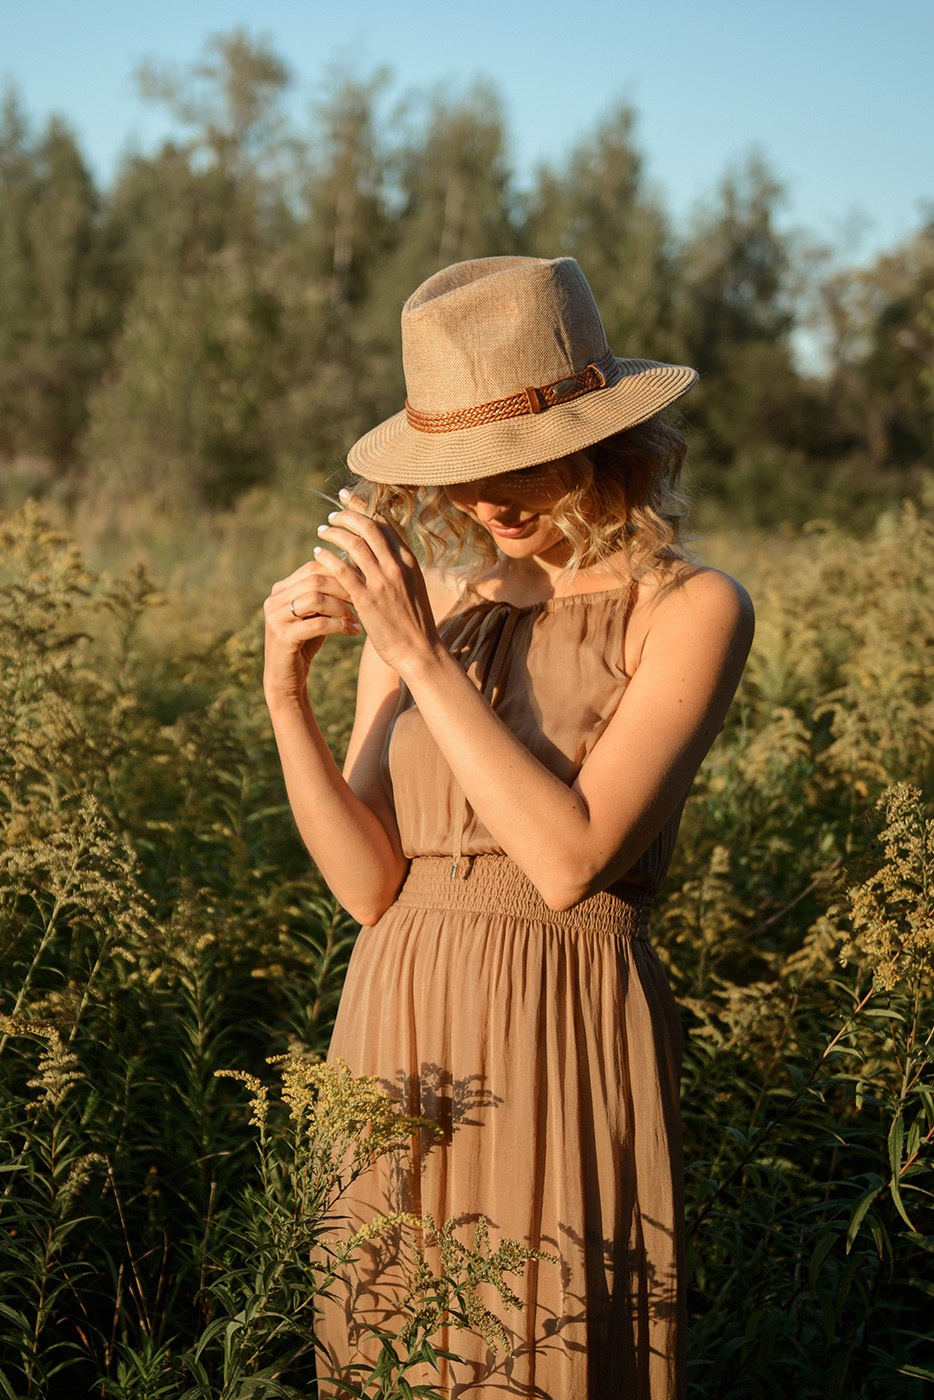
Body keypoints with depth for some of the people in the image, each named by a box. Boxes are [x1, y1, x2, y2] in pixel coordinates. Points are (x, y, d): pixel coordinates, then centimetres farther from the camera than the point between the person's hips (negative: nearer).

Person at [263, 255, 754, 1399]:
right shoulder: (422, 603, 6)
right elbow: (367, 882, 1)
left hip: (564, 1049, -4)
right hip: (399, 1041, 4)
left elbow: (571, 858, -17)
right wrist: (287, 696, -13)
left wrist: (421, 657, -17)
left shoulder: (690, 610, -6)